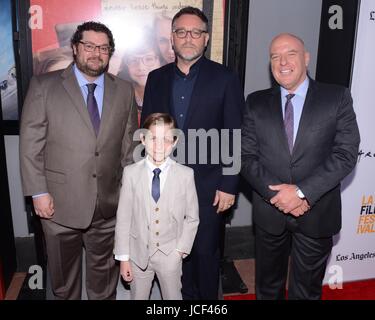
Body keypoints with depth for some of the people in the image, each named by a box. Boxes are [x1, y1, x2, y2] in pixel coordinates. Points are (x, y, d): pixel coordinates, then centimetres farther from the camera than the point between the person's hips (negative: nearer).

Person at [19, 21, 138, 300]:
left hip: (109, 203, 2)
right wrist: (39, 193, -9)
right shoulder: (44, 86, -4)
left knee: (104, 271, 19)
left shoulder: (124, 91, 3)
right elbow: (30, 144, -5)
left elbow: (129, 145, 6)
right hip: (59, 202, -1)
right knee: (63, 272, 19)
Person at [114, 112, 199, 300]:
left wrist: (181, 249, -6)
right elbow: (123, 217, -6)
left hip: (170, 255, 0)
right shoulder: (131, 173, -10)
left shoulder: (186, 175, -11)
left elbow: (192, 218, -2)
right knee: (138, 296, 20)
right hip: (138, 252, 1)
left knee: (173, 296, 18)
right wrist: (123, 257, -3)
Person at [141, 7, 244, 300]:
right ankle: (187, 296, 39)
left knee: (206, 252, 11)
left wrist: (229, 186, -9)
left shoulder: (225, 79, -6)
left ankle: (208, 298, 35)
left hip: (208, 186, -3)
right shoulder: (157, 78, 5)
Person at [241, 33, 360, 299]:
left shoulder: (337, 98, -3)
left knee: (307, 288, 18)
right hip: (269, 212, 2)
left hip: (316, 214, -1)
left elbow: (346, 154, -11)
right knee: (268, 286, 20)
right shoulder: (256, 103, 2)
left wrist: (302, 192, -20)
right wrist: (277, 193, -17)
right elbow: (247, 157, -3)